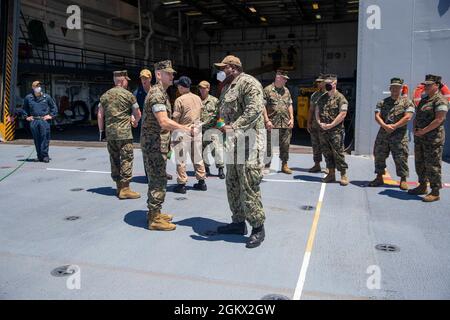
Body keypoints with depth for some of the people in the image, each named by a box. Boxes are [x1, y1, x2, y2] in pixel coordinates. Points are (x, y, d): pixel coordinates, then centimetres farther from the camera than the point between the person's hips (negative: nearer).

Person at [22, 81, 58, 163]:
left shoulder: (46, 97, 5)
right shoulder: (28, 97, 8)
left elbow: (54, 107, 15)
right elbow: (24, 108, 22)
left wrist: (51, 115, 5)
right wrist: (26, 116, 12)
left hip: (44, 120, -1)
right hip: (33, 121, 2)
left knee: (45, 138, -7)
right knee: (36, 139, 3)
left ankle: (45, 155, -2)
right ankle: (39, 156, 11)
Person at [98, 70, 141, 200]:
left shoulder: (105, 95, 11)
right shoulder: (128, 95, -3)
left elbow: (100, 115, 11)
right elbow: (137, 114, 3)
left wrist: (101, 130, 18)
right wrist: (135, 121, 23)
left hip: (110, 133, 6)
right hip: (124, 132, -6)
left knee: (114, 160, 12)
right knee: (126, 159, -2)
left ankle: (119, 187, 20)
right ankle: (125, 189, -3)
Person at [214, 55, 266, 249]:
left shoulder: (249, 83, -9)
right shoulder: (227, 87, 21)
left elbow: (254, 110, -22)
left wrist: (234, 127, -27)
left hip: (248, 142, -10)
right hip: (233, 142, 10)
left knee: (248, 186, -8)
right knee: (232, 184, 14)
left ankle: (258, 227, 4)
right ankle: (238, 222, 27)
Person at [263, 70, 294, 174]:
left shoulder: (286, 90, 15)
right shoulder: (267, 90, -2)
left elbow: (290, 105, 18)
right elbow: (263, 106, -6)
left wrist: (291, 118, 8)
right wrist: (267, 120, -12)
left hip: (286, 123, 5)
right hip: (272, 123, -5)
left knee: (285, 144, 7)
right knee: (269, 145, 1)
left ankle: (284, 165, 18)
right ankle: (267, 165, 12)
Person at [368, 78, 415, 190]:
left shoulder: (407, 102, 2)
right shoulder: (383, 102, 12)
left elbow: (408, 117, -9)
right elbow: (377, 116, 1)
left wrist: (394, 126, -17)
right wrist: (385, 126, -16)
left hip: (399, 135, -3)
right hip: (383, 134, 4)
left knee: (401, 158, -3)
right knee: (379, 156, 7)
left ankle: (403, 180, 9)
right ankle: (379, 178, 20)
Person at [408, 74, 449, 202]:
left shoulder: (440, 101, -12)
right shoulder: (424, 99, 16)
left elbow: (439, 120, -20)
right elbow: (417, 116, 19)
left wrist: (423, 131, -18)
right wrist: (415, 129, 3)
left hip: (433, 138, -9)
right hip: (420, 137, 9)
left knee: (432, 165, -6)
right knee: (420, 163, 16)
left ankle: (435, 192, 1)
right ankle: (422, 187, 29)